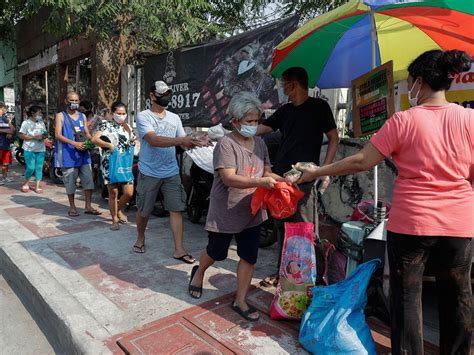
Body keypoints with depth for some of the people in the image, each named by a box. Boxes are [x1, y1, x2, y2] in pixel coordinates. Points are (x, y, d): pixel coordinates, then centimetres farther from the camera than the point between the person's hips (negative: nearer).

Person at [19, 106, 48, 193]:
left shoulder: (41, 123, 13)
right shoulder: (26, 123, -3)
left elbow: (45, 134, 21)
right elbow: (21, 136, -7)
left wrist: (45, 136, -3)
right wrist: (34, 137, -18)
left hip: (41, 149, 5)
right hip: (29, 149, -5)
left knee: (39, 168, 3)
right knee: (31, 168, -8)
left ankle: (38, 186, 9)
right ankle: (26, 183, 16)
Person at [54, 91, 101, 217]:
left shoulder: (82, 116, 17)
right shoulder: (60, 116, 2)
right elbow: (58, 135, -8)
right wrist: (74, 143, -22)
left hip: (83, 153, 4)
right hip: (68, 154, -4)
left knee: (88, 179, 2)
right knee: (70, 181, 4)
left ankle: (88, 206, 10)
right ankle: (72, 207, 17)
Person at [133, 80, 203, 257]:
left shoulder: (174, 117, 8)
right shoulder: (143, 116, -7)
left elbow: (183, 142, 6)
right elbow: (153, 140, -23)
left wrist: (195, 142, -16)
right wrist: (181, 140, -33)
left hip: (172, 173, 3)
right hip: (149, 173, -3)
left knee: (176, 209, 0)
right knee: (143, 210, 12)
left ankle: (179, 249, 7)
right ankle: (140, 238, 38)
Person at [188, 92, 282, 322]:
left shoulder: (260, 143, 4)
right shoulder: (226, 144, -18)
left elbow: (266, 171, 8)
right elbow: (229, 179, -26)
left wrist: (279, 179, -14)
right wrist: (260, 182, -35)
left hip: (252, 213, 6)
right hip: (226, 213, -5)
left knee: (249, 257, 9)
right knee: (217, 252, 16)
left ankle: (240, 301, 26)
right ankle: (199, 272, 49)